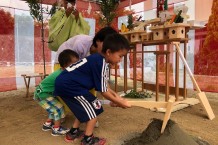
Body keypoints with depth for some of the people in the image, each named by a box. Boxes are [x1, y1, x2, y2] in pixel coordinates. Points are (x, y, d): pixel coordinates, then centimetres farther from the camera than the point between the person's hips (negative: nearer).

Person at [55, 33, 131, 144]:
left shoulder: (98, 59, 9)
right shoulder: (101, 64, -19)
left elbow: (103, 85, 16)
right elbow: (103, 91, -13)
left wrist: (116, 96, 13)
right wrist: (119, 102, 0)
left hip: (63, 83, 10)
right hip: (69, 85, -10)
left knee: (85, 108, 22)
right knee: (95, 107, 0)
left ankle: (73, 132, 35)